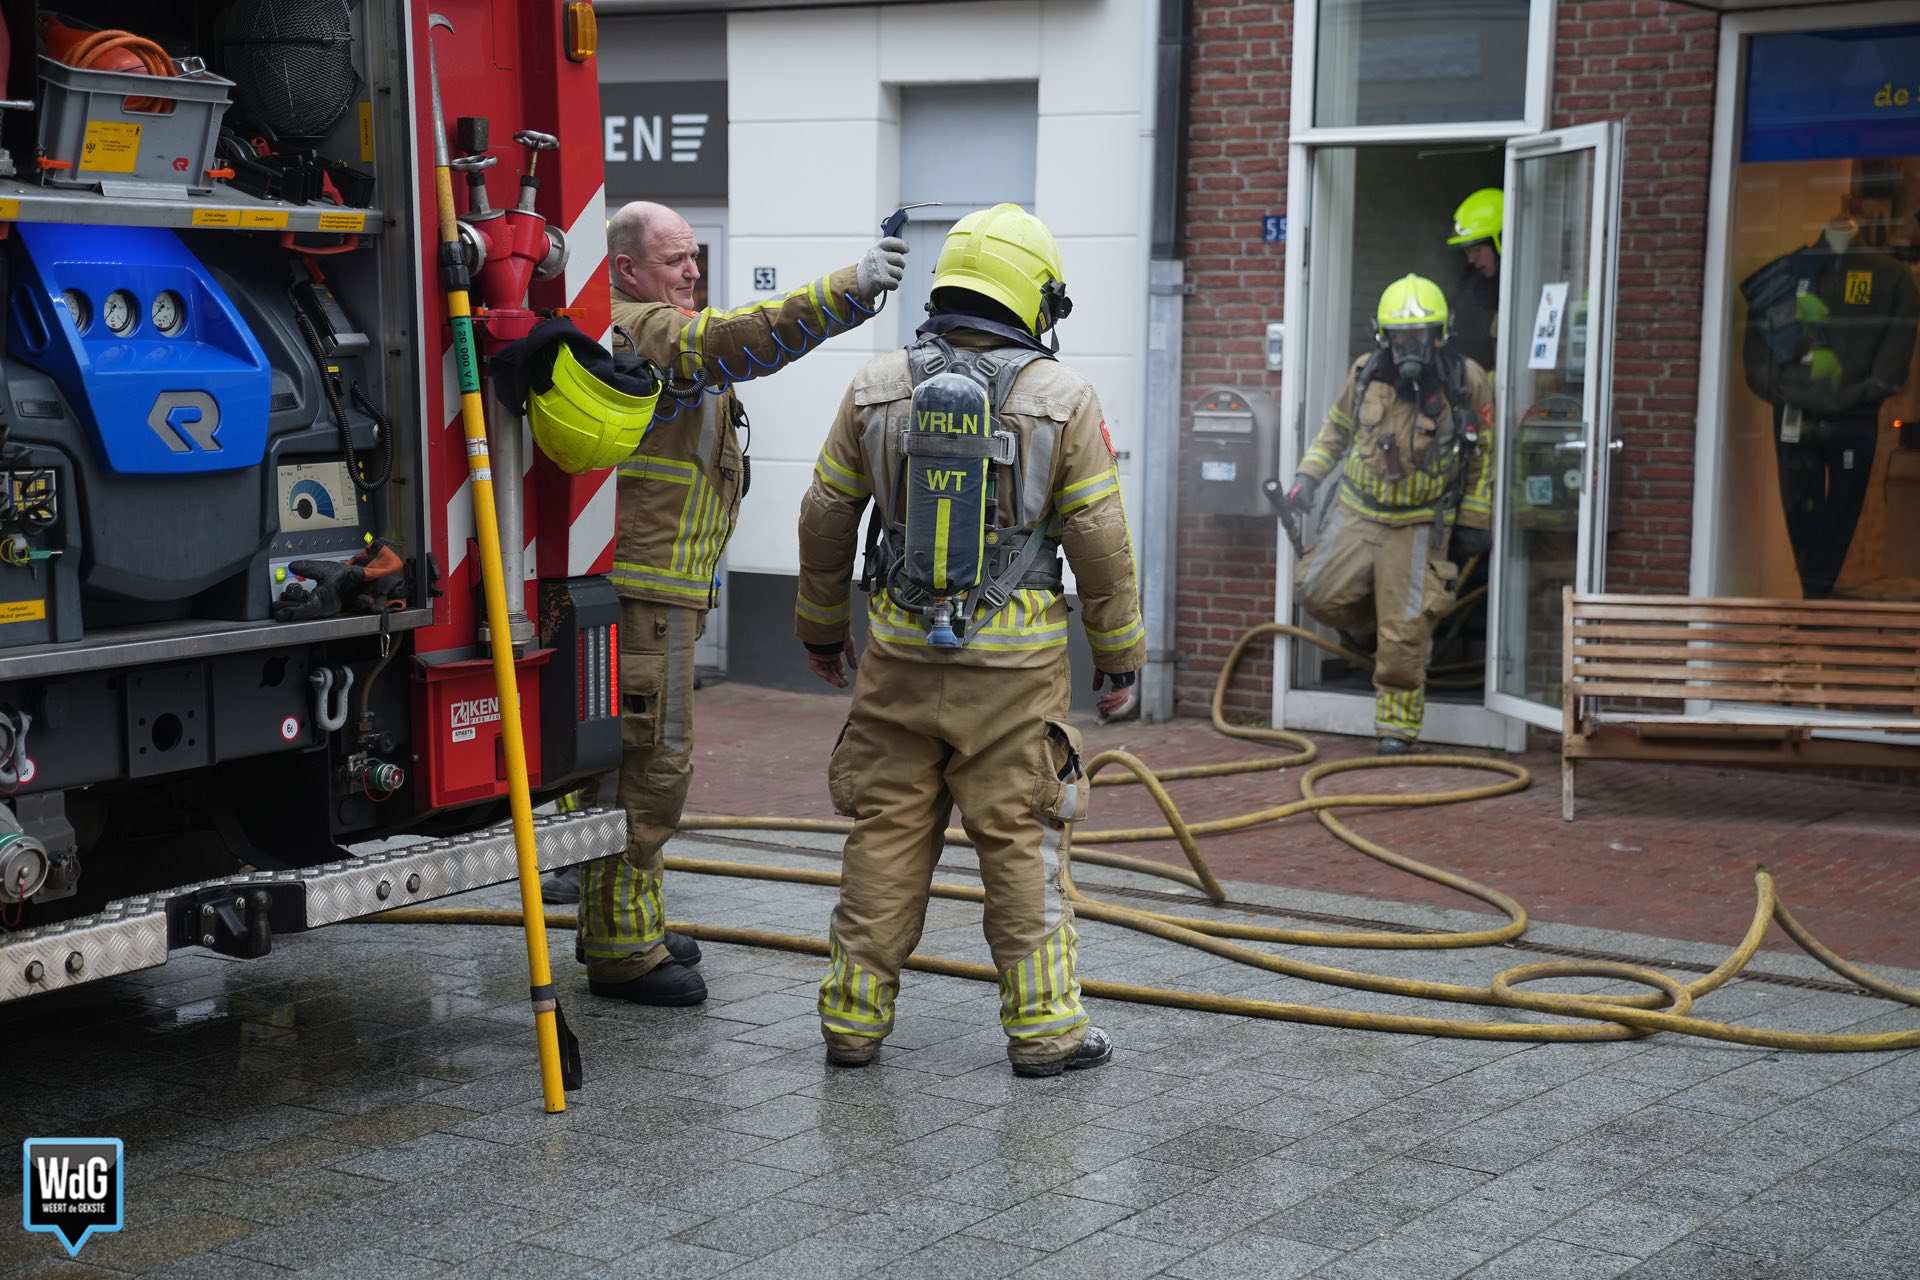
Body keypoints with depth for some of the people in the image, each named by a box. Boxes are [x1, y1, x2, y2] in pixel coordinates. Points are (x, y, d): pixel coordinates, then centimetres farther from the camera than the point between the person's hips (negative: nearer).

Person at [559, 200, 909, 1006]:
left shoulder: (662, 331, 21)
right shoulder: (641, 332, -15)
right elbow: (739, 340, -30)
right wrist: (850, 289, -36)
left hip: (661, 590, 11)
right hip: (642, 591, -11)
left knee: (644, 759, 18)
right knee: (649, 760, -8)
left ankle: (621, 927, 29)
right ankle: (621, 951, -2)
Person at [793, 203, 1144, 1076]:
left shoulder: (878, 388, 3)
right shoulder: (1062, 398, -5)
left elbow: (825, 518, 8)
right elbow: (1100, 543, -5)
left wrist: (822, 629, 21)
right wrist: (1119, 657, 5)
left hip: (901, 653, 3)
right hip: (1014, 669, -2)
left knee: (886, 834, 10)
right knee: (1020, 842, 4)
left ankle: (854, 1017, 14)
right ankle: (1042, 1026, 10)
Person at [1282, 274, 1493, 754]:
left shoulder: (1467, 381, -10)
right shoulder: (1365, 373, -3)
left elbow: (1484, 453, 1)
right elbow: (1337, 428, 15)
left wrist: (1473, 521, 1)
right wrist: (1308, 474, 4)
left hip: (1419, 523, -3)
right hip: (1357, 511, 3)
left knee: (1405, 635, -5)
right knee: (1320, 593, -4)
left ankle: (1398, 728, 7)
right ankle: (1366, 626, 29)